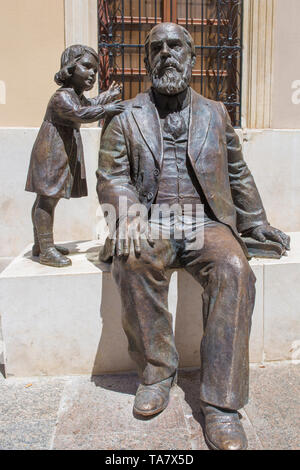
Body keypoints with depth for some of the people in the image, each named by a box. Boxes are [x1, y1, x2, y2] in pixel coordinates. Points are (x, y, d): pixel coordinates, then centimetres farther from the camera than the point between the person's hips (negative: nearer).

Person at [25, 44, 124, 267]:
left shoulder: (78, 96, 17)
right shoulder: (62, 96, -16)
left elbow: (89, 104, 39)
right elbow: (79, 114, -34)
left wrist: (108, 96, 39)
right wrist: (105, 109, -39)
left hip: (62, 154, 10)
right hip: (52, 153, -10)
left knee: (46, 198, 13)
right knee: (48, 199, -10)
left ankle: (40, 245, 22)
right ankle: (46, 251, -6)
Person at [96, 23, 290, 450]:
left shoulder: (214, 113, 19)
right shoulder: (126, 117, 13)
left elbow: (237, 172, 22)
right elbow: (111, 176, 5)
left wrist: (255, 221, 16)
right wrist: (128, 211, -15)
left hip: (206, 221, 1)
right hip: (151, 222, 0)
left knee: (233, 269, -30)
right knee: (133, 262, -34)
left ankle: (221, 403, -20)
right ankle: (157, 370, -11)